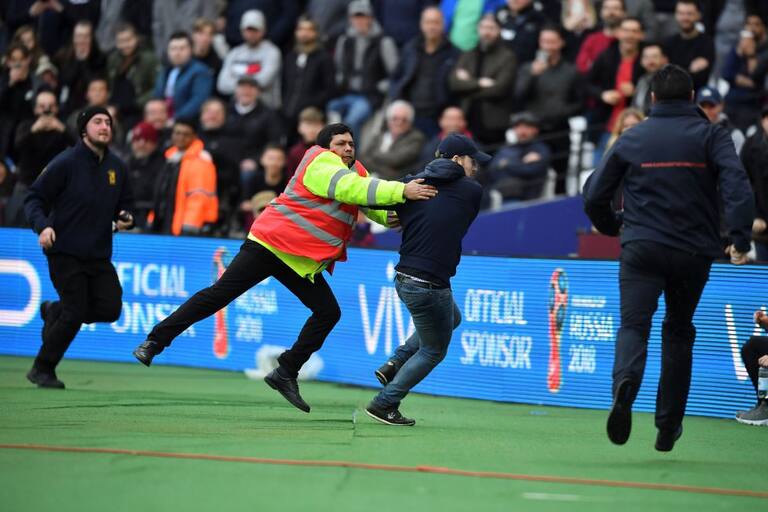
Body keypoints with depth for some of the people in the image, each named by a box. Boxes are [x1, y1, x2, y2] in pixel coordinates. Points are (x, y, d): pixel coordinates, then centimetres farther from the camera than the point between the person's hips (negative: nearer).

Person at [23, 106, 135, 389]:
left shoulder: (117, 168, 9)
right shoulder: (66, 162, -8)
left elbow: (125, 203, 21)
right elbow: (34, 198, -7)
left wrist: (125, 218, -2)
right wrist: (42, 226, -24)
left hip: (99, 255, 6)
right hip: (64, 252, -6)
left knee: (110, 309, -8)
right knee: (76, 314, -10)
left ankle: (54, 311, 22)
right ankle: (42, 370, 10)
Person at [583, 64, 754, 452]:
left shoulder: (631, 139, 8)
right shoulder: (710, 135, 4)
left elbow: (594, 194, 10)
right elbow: (736, 184, -12)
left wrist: (613, 227, 28)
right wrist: (740, 239, -14)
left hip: (641, 248, -1)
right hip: (694, 251, 1)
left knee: (634, 325, -6)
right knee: (679, 330, 17)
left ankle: (625, 384, -40)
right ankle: (668, 423, 17)